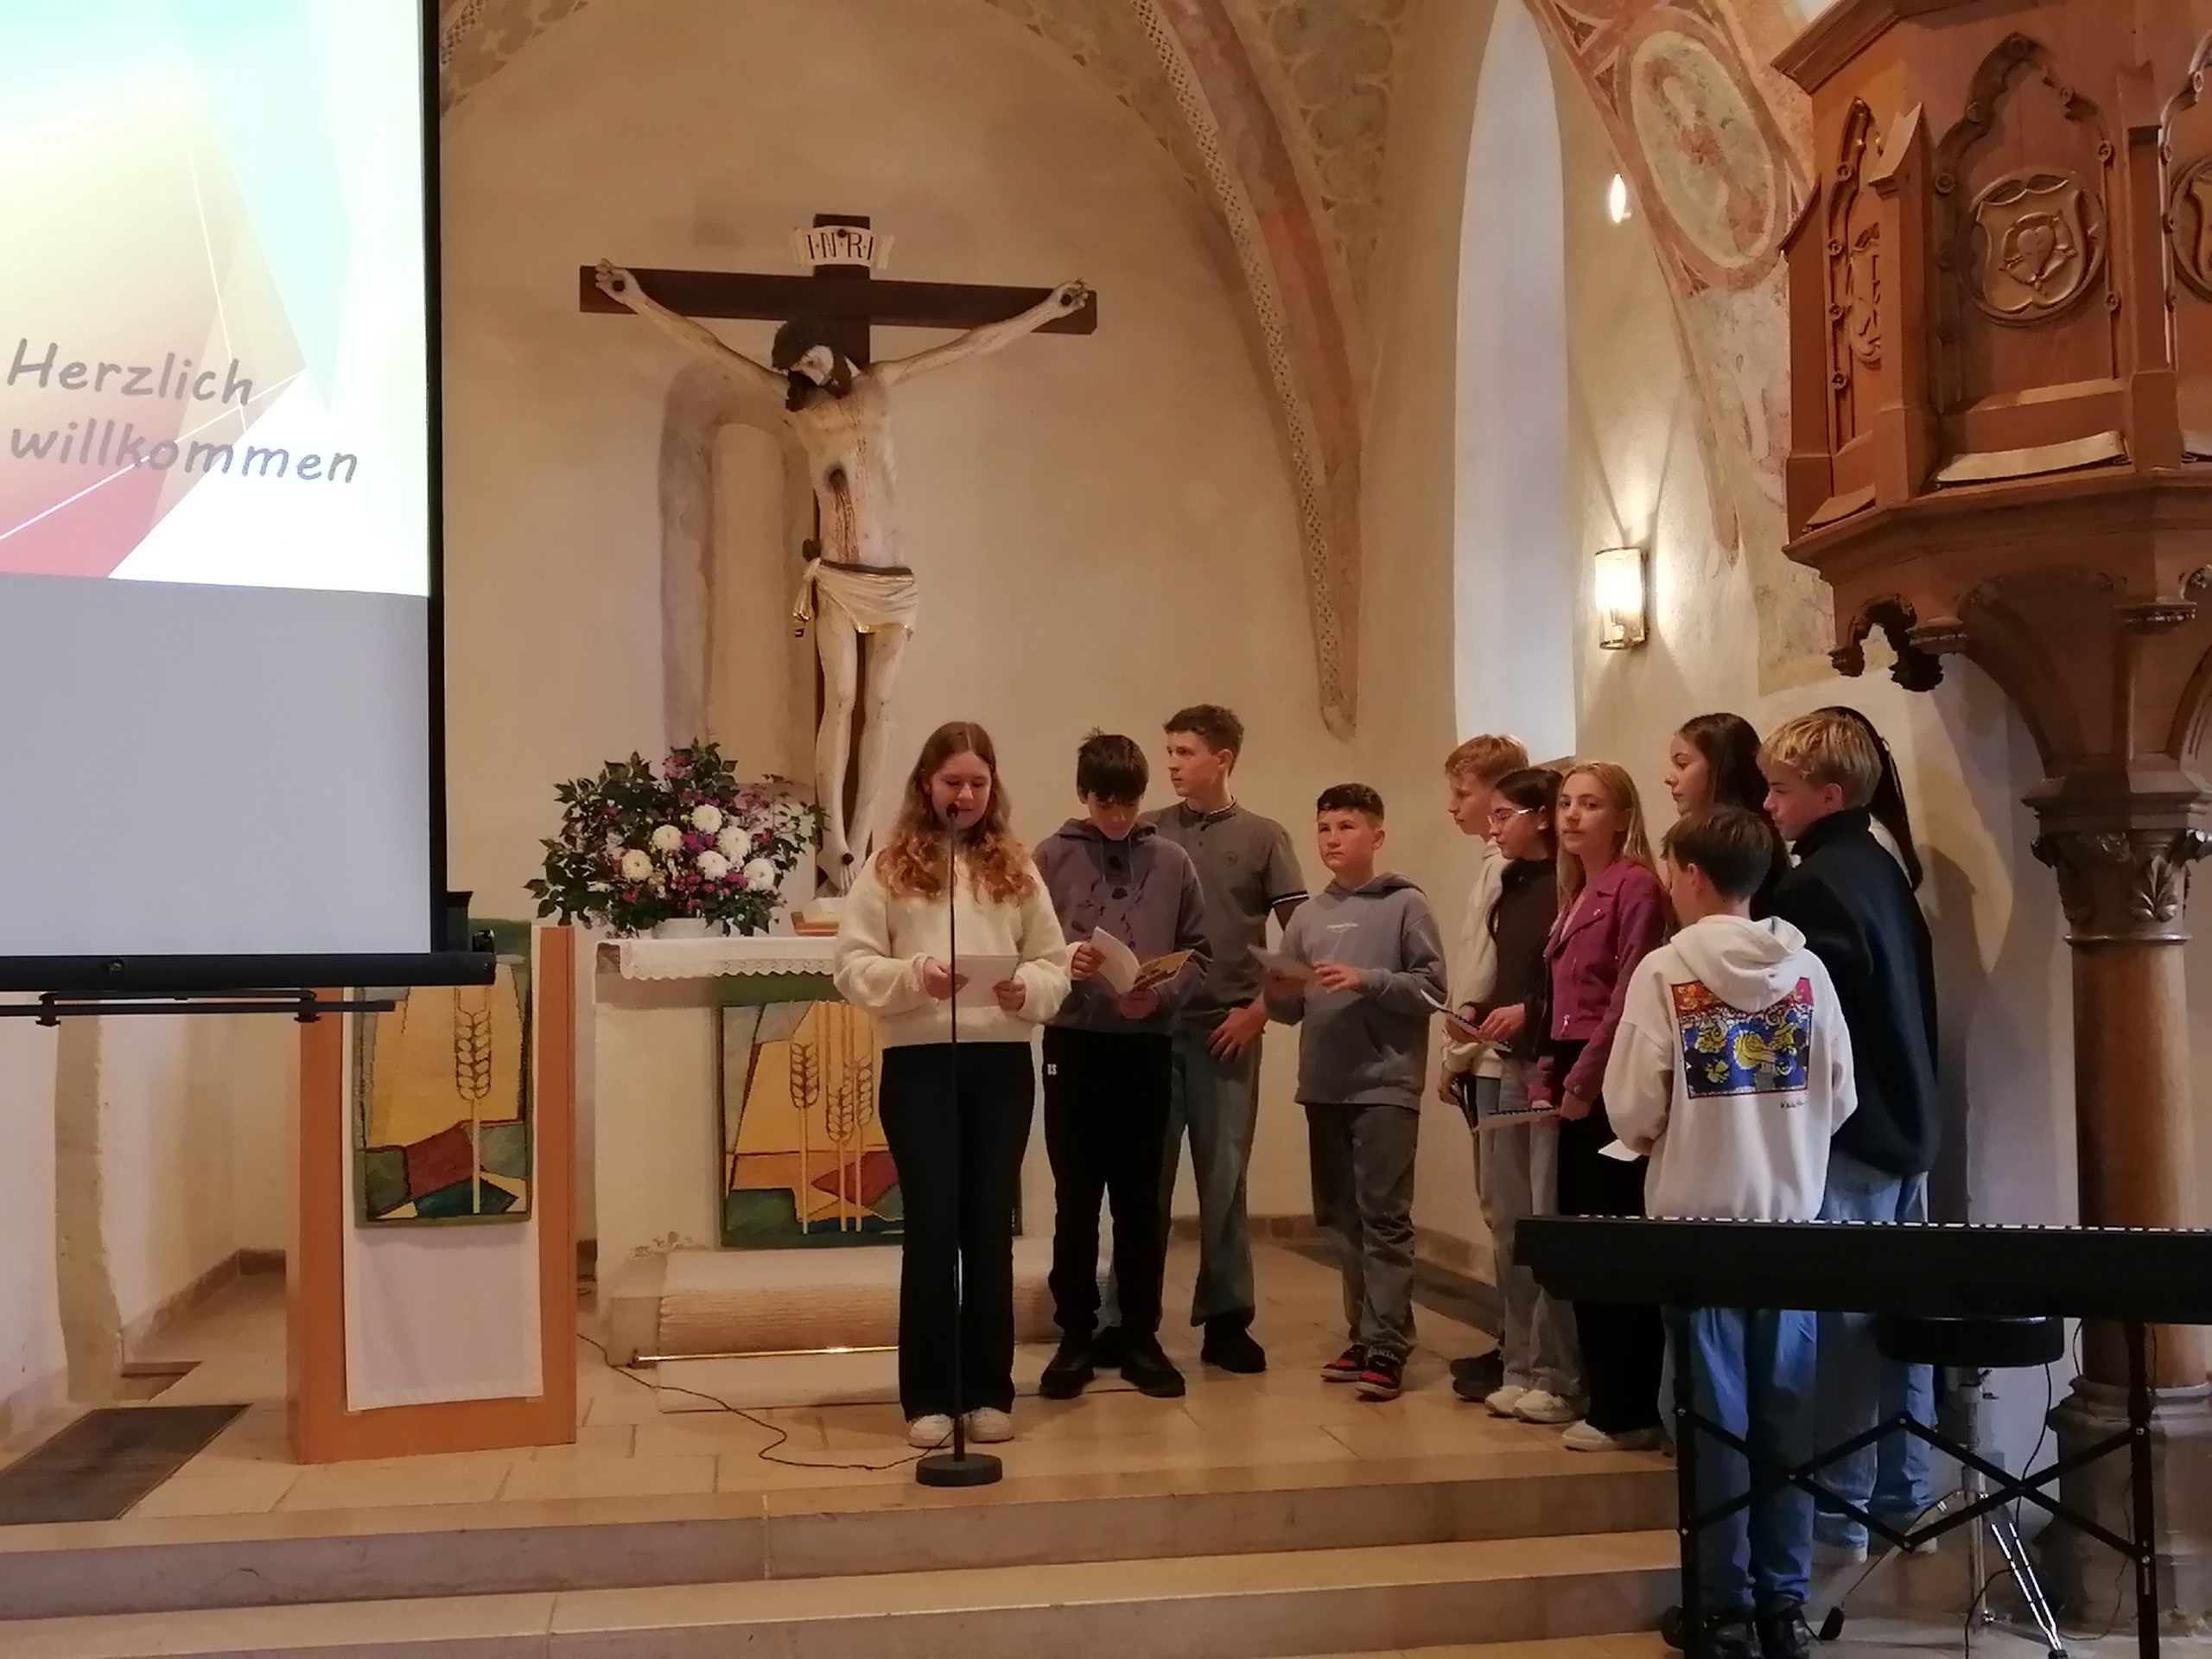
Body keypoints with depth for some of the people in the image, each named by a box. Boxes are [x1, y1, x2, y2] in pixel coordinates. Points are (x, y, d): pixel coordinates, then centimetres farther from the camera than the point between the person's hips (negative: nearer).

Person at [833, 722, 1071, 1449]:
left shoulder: (1016, 867, 9)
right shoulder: (889, 866, 2)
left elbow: (1056, 964, 7)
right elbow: (852, 967, -2)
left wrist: (1029, 988, -13)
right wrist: (913, 975, -19)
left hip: (1002, 1062, 2)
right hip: (919, 1062, -2)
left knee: (991, 1227, 7)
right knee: (932, 1227, -1)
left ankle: (989, 1392, 18)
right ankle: (927, 1397, 11)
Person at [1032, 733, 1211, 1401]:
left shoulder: (1172, 862, 4)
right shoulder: (1051, 857, 0)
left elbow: (1197, 953, 5)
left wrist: (1161, 995, -12)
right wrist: (1060, 966, -20)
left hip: (1147, 1046, 1)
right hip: (1074, 1044, -1)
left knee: (1142, 1200, 8)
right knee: (1075, 1198, 6)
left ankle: (1141, 1337, 18)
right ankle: (1075, 1336, 17)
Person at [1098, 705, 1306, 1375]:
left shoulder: (1262, 837, 3)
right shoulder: (1148, 834, 7)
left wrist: (1261, 1009, -5)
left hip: (1227, 1031, -1)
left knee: (1224, 1179, 6)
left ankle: (1225, 1319, 15)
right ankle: (1125, 1317, 11)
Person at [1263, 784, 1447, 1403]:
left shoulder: (1406, 905, -1)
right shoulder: (1307, 915, 12)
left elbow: (1433, 988, -7)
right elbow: (1289, 1008, 12)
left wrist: (1366, 981, -17)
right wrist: (1278, 996, -10)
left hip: (1386, 1085, -5)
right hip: (1324, 1087, 6)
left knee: (1384, 1217, -6)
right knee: (1339, 1216, 11)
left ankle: (1386, 1348, -3)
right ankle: (1363, 1335, 22)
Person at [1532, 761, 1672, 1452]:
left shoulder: (1636, 885, -10)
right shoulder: (1576, 894, 18)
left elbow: (1630, 994, -17)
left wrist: (1583, 1080, -15)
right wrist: (1547, 1077, 10)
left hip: (1609, 1083, -9)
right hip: (1573, 1082, 9)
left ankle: (1631, 1411, 1)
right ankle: (1605, 1398, 19)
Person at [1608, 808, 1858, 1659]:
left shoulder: (1665, 969, -10)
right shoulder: (1806, 968, 0)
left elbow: (1633, 1111, -12)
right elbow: (1840, 1097, 3)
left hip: (1700, 1222, -3)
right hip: (1790, 1216, 3)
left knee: (1716, 1417, 5)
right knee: (1785, 1413, 10)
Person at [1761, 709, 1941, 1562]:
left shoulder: (1816, 884, -16)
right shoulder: (1882, 868, 11)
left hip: (1845, 1132, -9)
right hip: (1904, 1122, 9)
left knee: (1842, 1316, -4)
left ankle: (1839, 1506, 2)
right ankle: (1903, 1496, 22)